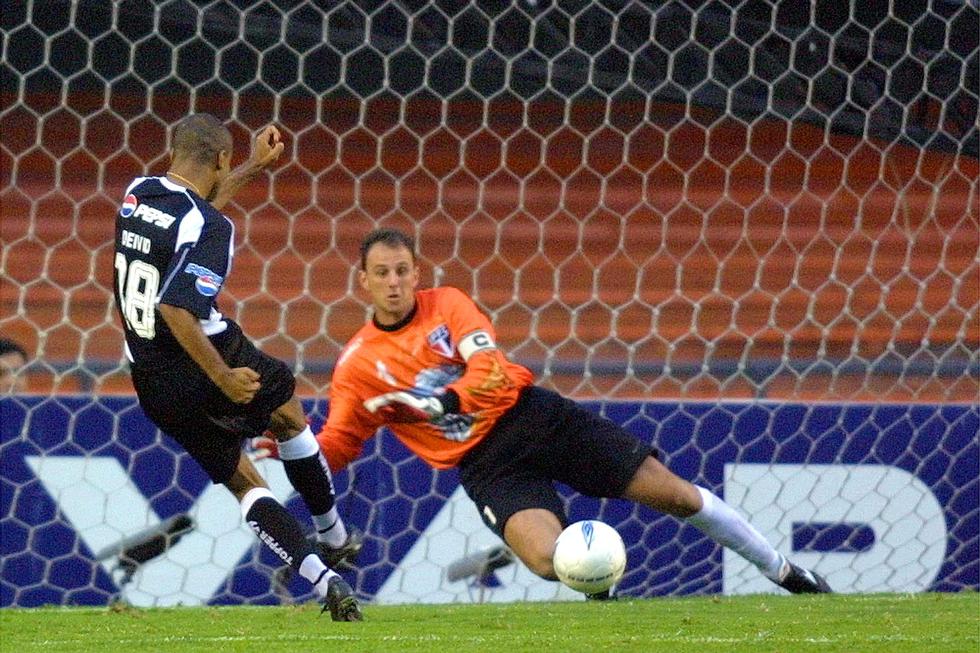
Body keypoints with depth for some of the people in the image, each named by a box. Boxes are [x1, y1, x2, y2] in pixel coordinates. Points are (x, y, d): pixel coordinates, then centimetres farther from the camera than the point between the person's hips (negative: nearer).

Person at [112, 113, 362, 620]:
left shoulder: (138, 194, 3)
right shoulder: (210, 229, -21)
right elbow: (177, 310, -33)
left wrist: (255, 166, 34)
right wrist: (222, 378, -32)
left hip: (153, 384, 6)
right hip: (211, 362, -6)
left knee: (242, 481, 13)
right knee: (289, 414, 26)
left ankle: (321, 579, 2)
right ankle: (334, 538, 36)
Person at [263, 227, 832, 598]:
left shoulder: (447, 305, -1)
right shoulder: (356, 365, 1)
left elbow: (493, 375, -13)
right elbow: (336, 447, 5)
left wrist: (433, 405, -27)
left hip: (536, 418, 1)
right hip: (486, 464, 0)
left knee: (677, 495, -1)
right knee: (548, 560, -30)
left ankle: (784, 571, 15)